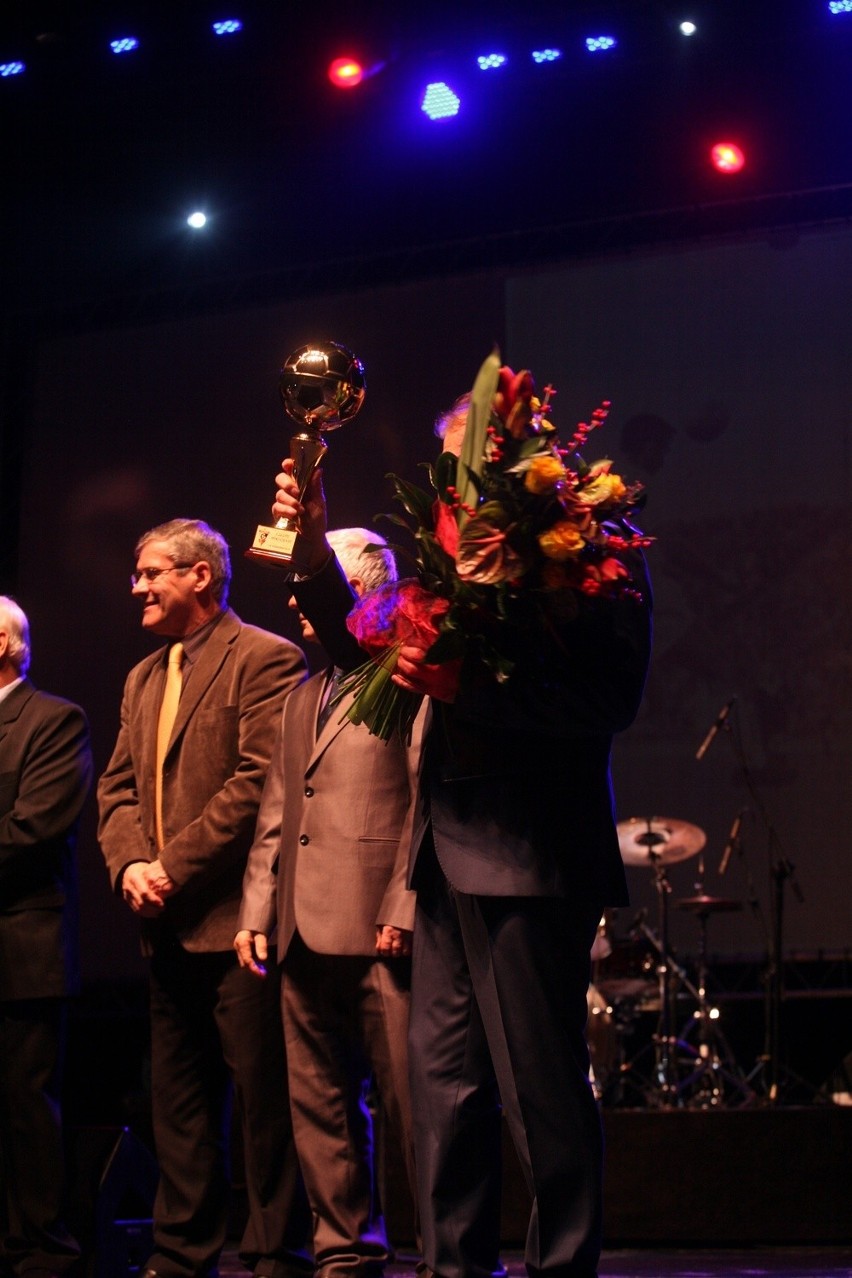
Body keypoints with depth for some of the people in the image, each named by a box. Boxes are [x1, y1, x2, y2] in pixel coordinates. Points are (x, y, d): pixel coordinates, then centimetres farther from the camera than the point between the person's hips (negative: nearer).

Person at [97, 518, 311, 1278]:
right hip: (168, 924, 8)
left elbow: (257, 780, -16)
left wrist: (173, 865, -16)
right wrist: (129, 863, -4)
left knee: (264, 1094, -5)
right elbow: (119, 786, 16)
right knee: (178, 1098, 12)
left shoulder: (264, 660, -7)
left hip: (237, 916, -8)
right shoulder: (143, 679, 20)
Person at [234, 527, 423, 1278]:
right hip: (307, 934, 8)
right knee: (320, 1103, 9)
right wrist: (257, 911, 13)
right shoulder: (304, 697, 22)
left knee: (411, 1099, -6)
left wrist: (404, 909, -17)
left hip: (381, 931, -8)